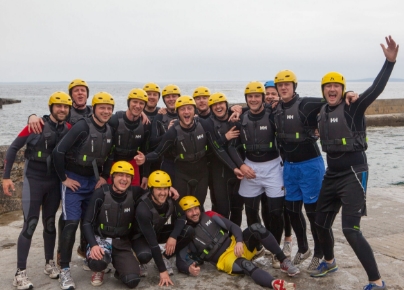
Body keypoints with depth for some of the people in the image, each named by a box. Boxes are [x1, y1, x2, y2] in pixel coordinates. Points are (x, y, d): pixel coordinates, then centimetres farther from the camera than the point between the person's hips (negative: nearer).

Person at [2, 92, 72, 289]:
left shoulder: (69, 129, -1)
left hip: (55, 182, 4)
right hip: (33, 180, -4)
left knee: (49, 223, 13)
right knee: (30, 225, -7)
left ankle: (49, 264, 26)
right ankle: (20, 273, 0)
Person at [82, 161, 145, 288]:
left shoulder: (134, 193, -8)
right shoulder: (101, 193, -16)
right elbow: (87, 223, -13)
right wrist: (93, 245, -28)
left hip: (122, 243, 2)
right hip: (101, 239, -2)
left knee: (132, 280, -19)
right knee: (97, 261, -38)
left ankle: (119, 271, 19)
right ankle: (99, 271, 3)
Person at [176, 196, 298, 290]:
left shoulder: (209, 216, 7)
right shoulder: (186, 235, -1)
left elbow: (233, 226, 6)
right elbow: (180, 262, -3)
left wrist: (239, 242, -14)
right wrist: (189, 268, -26)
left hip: (236, 245, 4)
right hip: (225, 259, -4)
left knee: (256, 228, -23)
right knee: (244, 264, -38)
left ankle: (284, 261, -17)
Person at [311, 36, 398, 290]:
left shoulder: (353, 107, -11)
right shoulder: (323, 112, 7)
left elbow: (376, 89, -28)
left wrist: (390, 61, -39)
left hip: (353, 175, -7)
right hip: (331, 175, 7)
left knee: (351, 230, -13)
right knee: (321, 223, 17)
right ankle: (330, 262, 43)